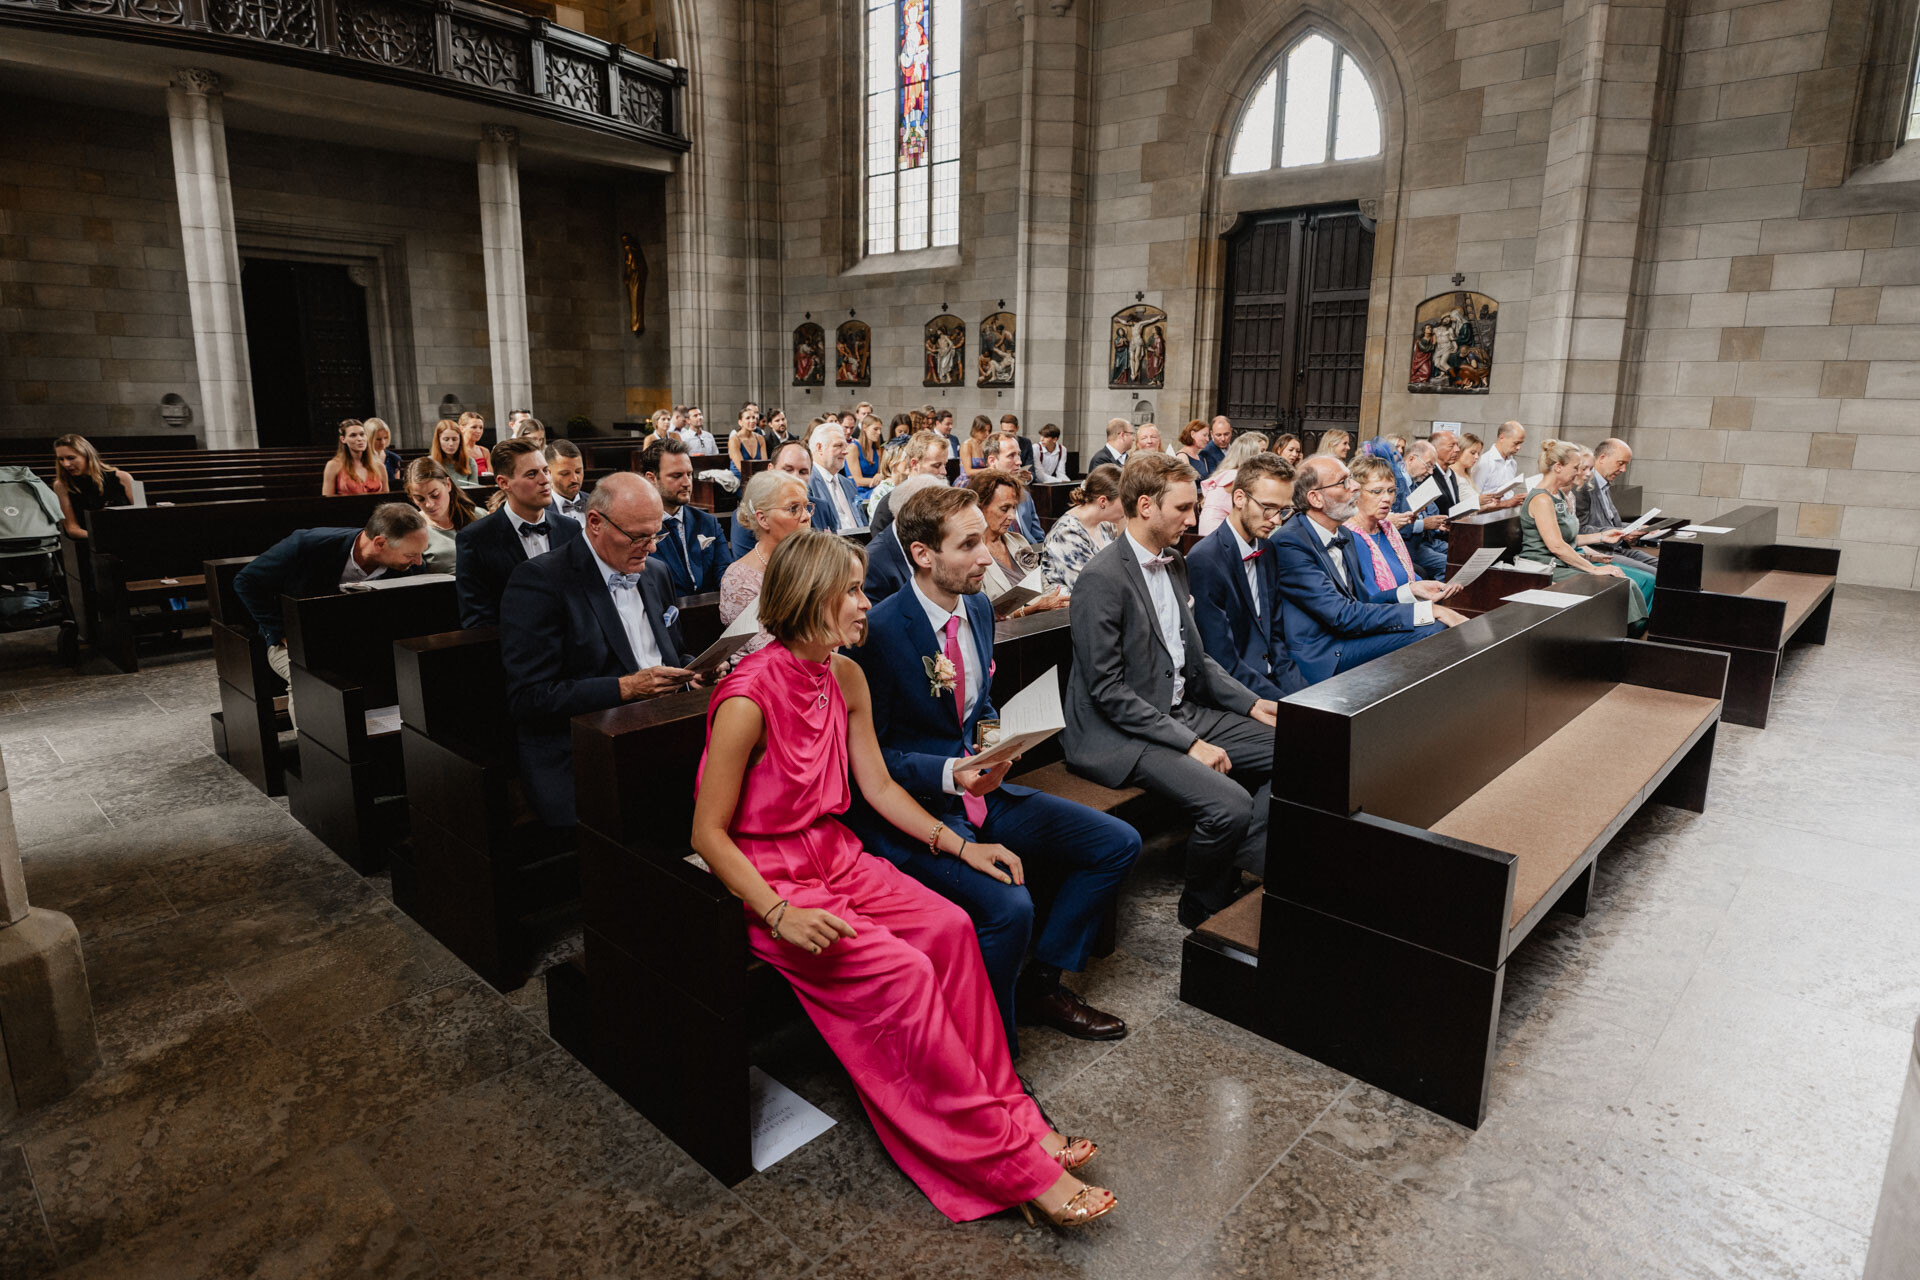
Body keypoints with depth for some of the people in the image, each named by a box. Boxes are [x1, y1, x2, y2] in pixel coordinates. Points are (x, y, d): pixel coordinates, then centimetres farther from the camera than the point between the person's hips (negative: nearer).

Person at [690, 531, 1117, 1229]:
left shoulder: (846, 678, 2)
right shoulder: (749, 697, -22)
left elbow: (880, 787, 9)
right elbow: (708, 833, -17)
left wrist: (959, 844, 1)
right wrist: (781, 915, -26)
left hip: (835, 855, 7)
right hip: (768, 878, -7)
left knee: (948, 925, -16)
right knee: (903, 971, -24)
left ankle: (1008, 1112, -3)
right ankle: (1013, 1161, -11)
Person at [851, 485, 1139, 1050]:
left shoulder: (978, 608, 6)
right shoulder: (880, 631, -19)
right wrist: (949, 773, -26)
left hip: (981, 791, 8)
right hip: (914, 811, -8)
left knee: (1118, 844, 4)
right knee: (1007, 907, -31)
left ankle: (1041, 985, 18)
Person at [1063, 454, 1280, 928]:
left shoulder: (1174, 563, 12)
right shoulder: (1102, 578, -17)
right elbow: (1107, 689, -20)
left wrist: (1250, 702, 6)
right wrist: (1188, 742, -20)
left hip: (1182, 711, 10)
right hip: (1120, 734, -9)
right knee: (1229, 803, -25)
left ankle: (1246, 870, 8)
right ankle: (1203, 910, 4)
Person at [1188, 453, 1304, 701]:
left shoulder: (1267, 552, 10)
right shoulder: (1204, 561, -16)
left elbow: (1275, 636, 14)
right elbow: (1224, 662, -17)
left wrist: (1302, 693, -1)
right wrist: (1287, 703, -19)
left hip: (1271, 680, 7)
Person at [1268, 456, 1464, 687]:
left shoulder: (1345, 536, 14)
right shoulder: (1289, 542, -16)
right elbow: (1343, 616, -21)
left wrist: (1411, 590, 4)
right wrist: (1430, 611, -19)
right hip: (1322, 659, -9)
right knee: (1433, 631, -19)